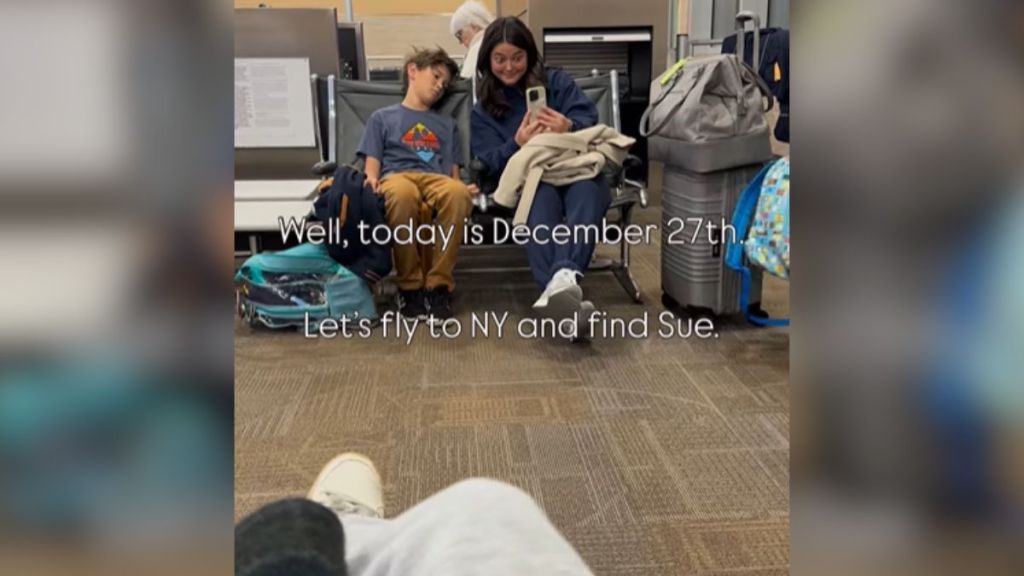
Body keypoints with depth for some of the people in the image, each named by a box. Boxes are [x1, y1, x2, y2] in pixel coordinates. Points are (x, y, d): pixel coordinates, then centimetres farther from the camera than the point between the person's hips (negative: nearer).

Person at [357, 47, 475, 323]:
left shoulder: (447, 124, 32)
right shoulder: (382, 117, 25)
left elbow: (454, 174, 20)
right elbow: (372, 166, 13)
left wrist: (464, 188, -4)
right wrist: (372, 181, -11)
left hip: (437, 179, 2)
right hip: (396, 176, -2)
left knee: (457, 194, -38)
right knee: (402, 194, -42)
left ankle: (439, 284, -26)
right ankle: (410, 284, -24)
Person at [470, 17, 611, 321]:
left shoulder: (557, 81, 19)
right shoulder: (482, 111, 20)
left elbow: (589, 120, 4)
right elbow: (493, 161, 5)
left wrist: (569, 128, -21)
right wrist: (518, 144, -18)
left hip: (578, 169, 1)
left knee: (587, 190, -38)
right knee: (542, 198, -40)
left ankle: (566, 276, -66)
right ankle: (566, 294, -64)